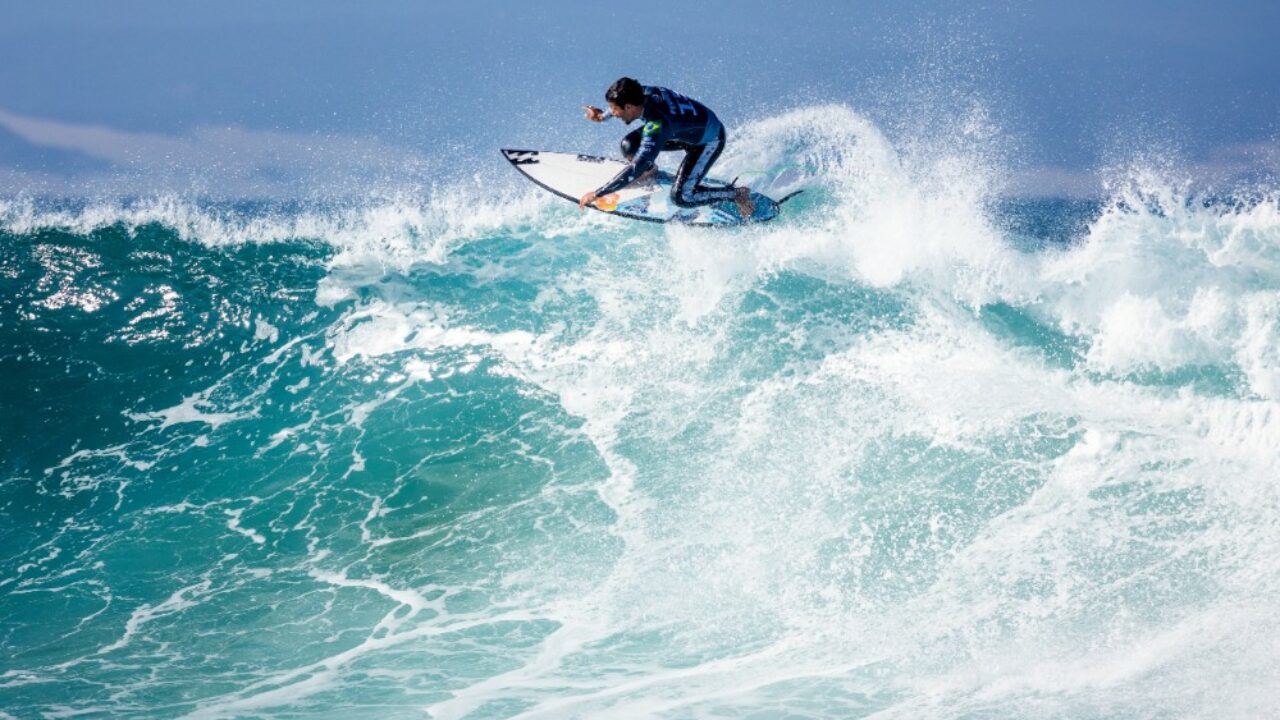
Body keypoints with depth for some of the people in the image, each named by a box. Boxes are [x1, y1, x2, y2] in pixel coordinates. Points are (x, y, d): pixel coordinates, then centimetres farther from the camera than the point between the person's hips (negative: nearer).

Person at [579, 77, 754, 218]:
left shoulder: (657, 126, -40)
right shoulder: (643, 92, -20)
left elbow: (635, 169, -42)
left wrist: (596, 194, -39)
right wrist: (603, 116, 1)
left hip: (709, 141, -8)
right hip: (687, 130, 8)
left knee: (681, 197, -16)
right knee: (629, 145, -7)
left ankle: (737, 194, 2)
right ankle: (648, 169, 27)